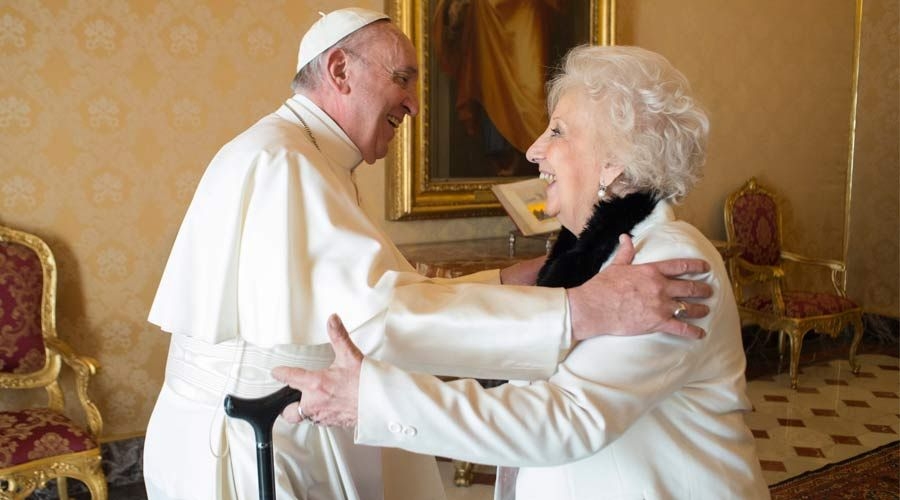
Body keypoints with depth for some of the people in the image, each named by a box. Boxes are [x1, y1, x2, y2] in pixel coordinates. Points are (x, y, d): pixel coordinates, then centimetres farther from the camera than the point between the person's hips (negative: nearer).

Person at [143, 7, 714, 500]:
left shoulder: (310, 161, 13)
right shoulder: (278, 161, -20)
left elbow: (355, 298, 5)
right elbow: (373, 313, -33)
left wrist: (508, 282, -2)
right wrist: (576, 311, -34)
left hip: (291, 440, 9)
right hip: (245, 453, -9)